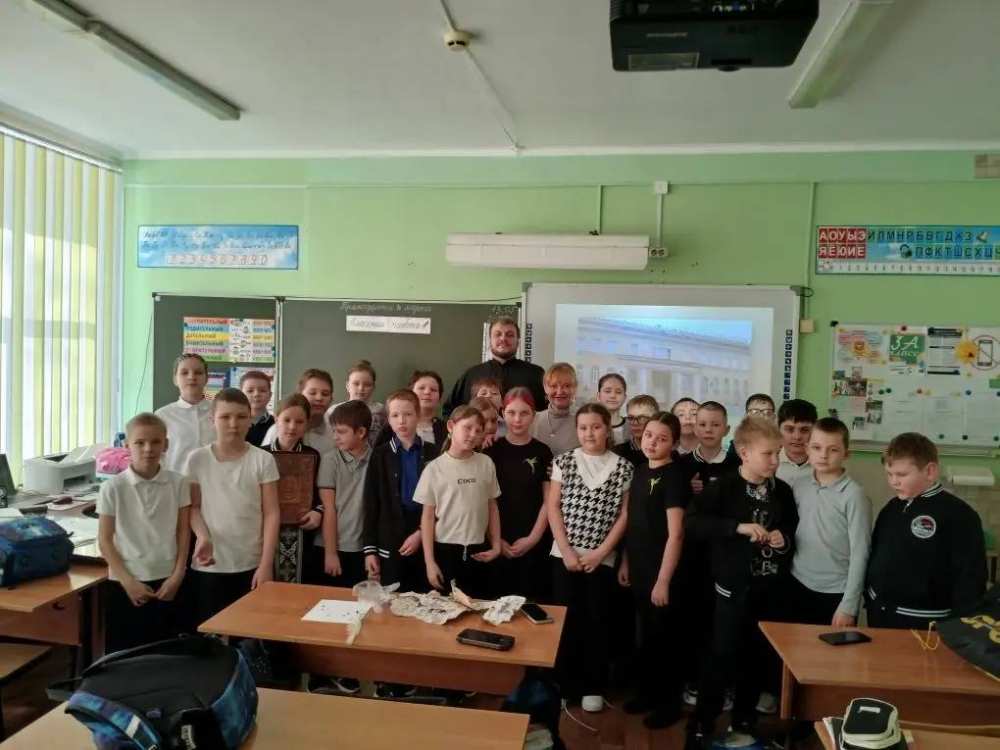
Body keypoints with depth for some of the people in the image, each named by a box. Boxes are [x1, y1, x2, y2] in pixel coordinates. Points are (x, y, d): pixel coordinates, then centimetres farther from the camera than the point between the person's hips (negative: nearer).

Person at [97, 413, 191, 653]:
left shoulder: (178, 483, -2)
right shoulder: (113, 488, -7)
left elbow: (183, 532, 3)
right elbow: (105, 540, -4)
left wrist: (177, 576, -3)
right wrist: (127, 581, -9)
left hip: (167, 582, 2)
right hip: (127, 584, -1)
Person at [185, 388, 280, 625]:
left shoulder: (263, 460, -4)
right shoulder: (197, 459, 0)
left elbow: (271, 513, -4)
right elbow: (193, 507, 6)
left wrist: (266, 564, -9)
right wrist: (202, 536, -15)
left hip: (252, 564, -1)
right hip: (209, 565, 1)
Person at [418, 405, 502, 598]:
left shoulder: (486, 463, 0)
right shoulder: (435, 468, -7)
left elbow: (492, 507, 9)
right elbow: (428, 516, -4)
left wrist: (496, 545, 7)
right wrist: (429, 561, -5)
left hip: (478, 551, 2)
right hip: (445, 550, -2)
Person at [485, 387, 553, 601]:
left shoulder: (542, 452, 2)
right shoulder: (492, 450, 1)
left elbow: (548, 501, 2)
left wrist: (533, 537, -6)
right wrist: (495, 538, -6)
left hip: (534, 543, 0)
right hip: (498, 544, 0)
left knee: (531, 601, 2)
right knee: (498, 599, 4)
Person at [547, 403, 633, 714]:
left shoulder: (623, 467, 0)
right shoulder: (564, 461, 0)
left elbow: (625, 514, 0)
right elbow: (552, 507, -1)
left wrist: (601, 552, -7)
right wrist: (567, 551, -8)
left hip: (602, 559, 0)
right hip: (565, 555, 0)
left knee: (596, 621, 4)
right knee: (566, 619, 4)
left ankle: (593, 687, 20)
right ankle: (565, 684, 20)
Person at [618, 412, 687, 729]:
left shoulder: (673, 477, -16)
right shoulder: (640, 470, 6)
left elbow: (675, 534, -18)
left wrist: (663, 580, -19)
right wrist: (625, 561, 11)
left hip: (660, 571, -6)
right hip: (639, 567, 7)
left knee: (662, 636, 7)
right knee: (645, 635, 18)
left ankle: (670, 701, 25)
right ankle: (649, 691, 35)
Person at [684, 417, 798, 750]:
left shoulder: (782, 491, 3)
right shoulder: (723, 487, -11)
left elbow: (794, 528, 18)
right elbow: (691, 522, -21)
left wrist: (785, 538, -5)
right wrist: (738, 527, -27)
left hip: (771, 587, 5)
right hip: (735, 586, -4)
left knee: (760, 655, 14)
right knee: (723, 655, -1)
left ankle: (744, 717, 33)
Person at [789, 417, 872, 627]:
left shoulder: (853, 494, -13)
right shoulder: (799, 486, 1)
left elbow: (859, 554, -12)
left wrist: (849, 605, -12)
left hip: (836, 593, -4)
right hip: (798, 586, 4)